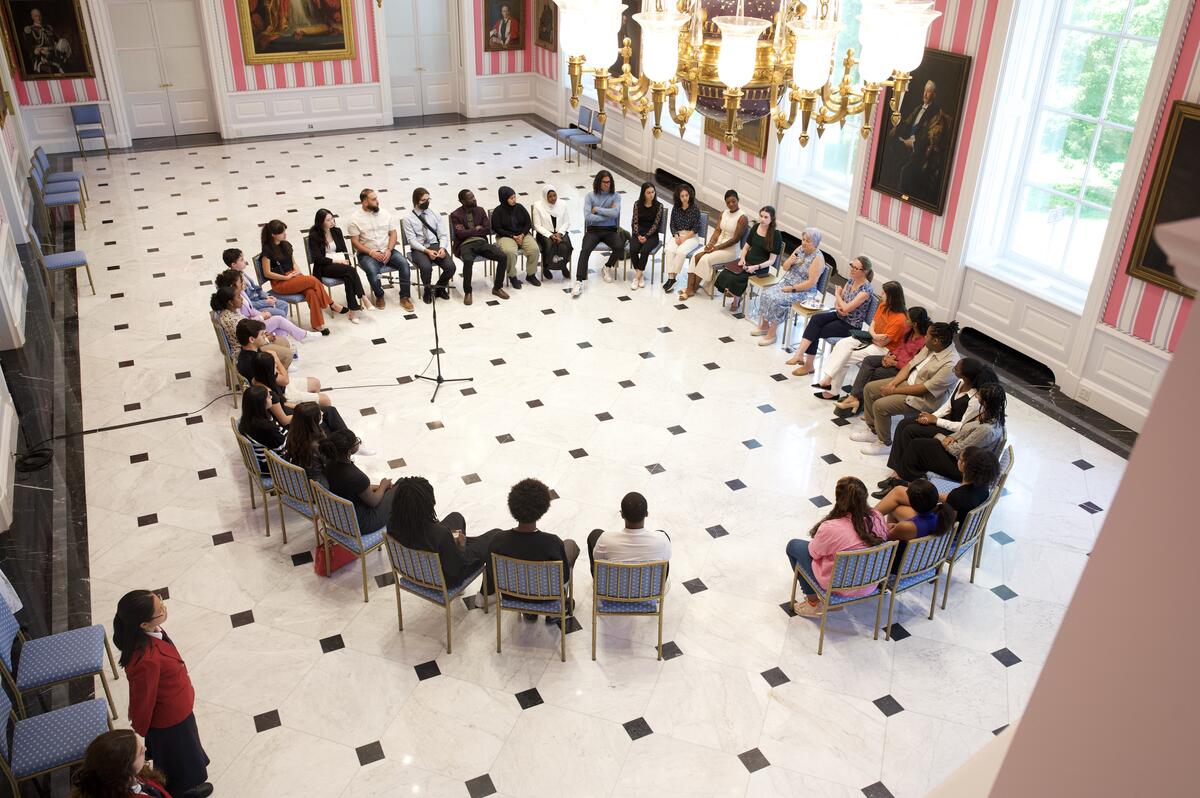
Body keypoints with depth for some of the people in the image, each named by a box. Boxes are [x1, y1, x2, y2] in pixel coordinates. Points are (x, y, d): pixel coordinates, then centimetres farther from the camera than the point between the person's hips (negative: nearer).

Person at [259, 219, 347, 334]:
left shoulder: (286, 245, 11)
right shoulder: (267, 250, -9)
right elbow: (267, 273, -11)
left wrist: (297, 271, 1)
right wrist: (287, 277, -13)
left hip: (292, 276, 6)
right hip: (279, 283, -6)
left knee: (311, 292, -27)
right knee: (313, 280, -26)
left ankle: (317, 324, -25)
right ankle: (332, 304, -9)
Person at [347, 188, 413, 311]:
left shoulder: (385, 214, 8)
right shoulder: (355, 218, -4)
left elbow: (393, 234, 7)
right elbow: (355, 242, -6)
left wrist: (389, 250, -10)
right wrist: (372, 252, -18)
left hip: (387, 251, 3)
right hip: (367, 254, -3)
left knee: (404, 264, -23)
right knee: (372, 271, -34)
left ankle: (404, 297, -13)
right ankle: (379, 296, -6)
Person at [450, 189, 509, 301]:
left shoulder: (480, 210, 13)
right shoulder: (456, 215, 0)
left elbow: (488, 230, 5)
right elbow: (460, 234, -12)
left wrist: (470, 232, -4)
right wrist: (476, 229, -2)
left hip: (481, 242, 5)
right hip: (465, 244, -4)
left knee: (503, 257, -18)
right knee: (468, 261, -39)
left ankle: (497, 288, -2)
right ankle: (467, 292, -21)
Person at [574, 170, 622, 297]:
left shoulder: (615, 196, 4)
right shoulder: (590, 196, 1)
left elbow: (615, 213, -15)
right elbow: (587, 217, -11)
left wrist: (597, 209, -11)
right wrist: (608, 214, -8)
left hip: (610, 230, 1)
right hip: (593, 230, -1)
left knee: (620, 247, -28)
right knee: (585, 250, -28)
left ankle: (608, 267, 3)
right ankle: (579, 282, -32)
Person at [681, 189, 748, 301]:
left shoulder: (742, 217, -14)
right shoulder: (724, 213, 9)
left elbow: (735, 239, -17)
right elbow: (717, 231, 7)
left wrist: (716, 248, -17)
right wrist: (710, 244, -12)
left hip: (731, 249, -7)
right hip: (718, 244, 7)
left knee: (705, 259, -25)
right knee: (696, 256, -17)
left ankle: (694, 288, -9)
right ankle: (689, 288, -20)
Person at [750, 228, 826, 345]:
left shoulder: (818, 258, -15)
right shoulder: (800, 249, 6)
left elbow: (811, 283, -21)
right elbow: (785, 268, 12)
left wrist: (792, 289, -19)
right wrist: (790, 261, -11)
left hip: (803, 291, -7)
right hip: (787, 283, 7)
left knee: (776, 300, -27)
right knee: (766, 294, -13)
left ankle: (771, 334, -17)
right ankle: (764, 325, 2)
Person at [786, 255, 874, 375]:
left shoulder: (865, 289, -21)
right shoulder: (851, 281, 5)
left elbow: (846, 308, -26)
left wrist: (837, 294, -8)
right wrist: (837, 306, -15)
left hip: (851, 326, -7)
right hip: (840, 316, 7)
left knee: (815, 332, -19)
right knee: (815, 318, -20)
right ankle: (800, 354, -26)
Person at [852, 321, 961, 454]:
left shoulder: (950, 364, -29)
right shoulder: (931, 347, -4)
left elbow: (924, 389, -26)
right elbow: (910, 365, 3)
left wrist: (894, 390, -18)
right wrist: (892, 383, -10)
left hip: (922, 398, -9)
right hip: (907, 381, 9)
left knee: (880, 405, -22)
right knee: (869, 388, 4)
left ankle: (884, 444, 0)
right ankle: (873, 430, 18)